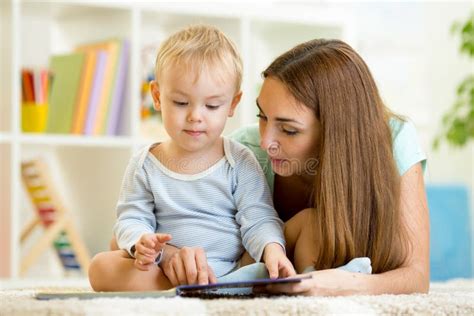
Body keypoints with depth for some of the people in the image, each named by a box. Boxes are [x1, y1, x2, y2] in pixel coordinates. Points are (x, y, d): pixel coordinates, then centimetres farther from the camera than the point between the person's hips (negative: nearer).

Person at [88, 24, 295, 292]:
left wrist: (272, 249, -27)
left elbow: (259, 219, -4)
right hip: (162, 271, 2)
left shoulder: (240, 163, 1)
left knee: (267, 274, -30)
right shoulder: (145, 166, 5)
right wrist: (141, 243, -21)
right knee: (101, 267, -22)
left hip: (232, 273, -2)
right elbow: (131, 219, 3)